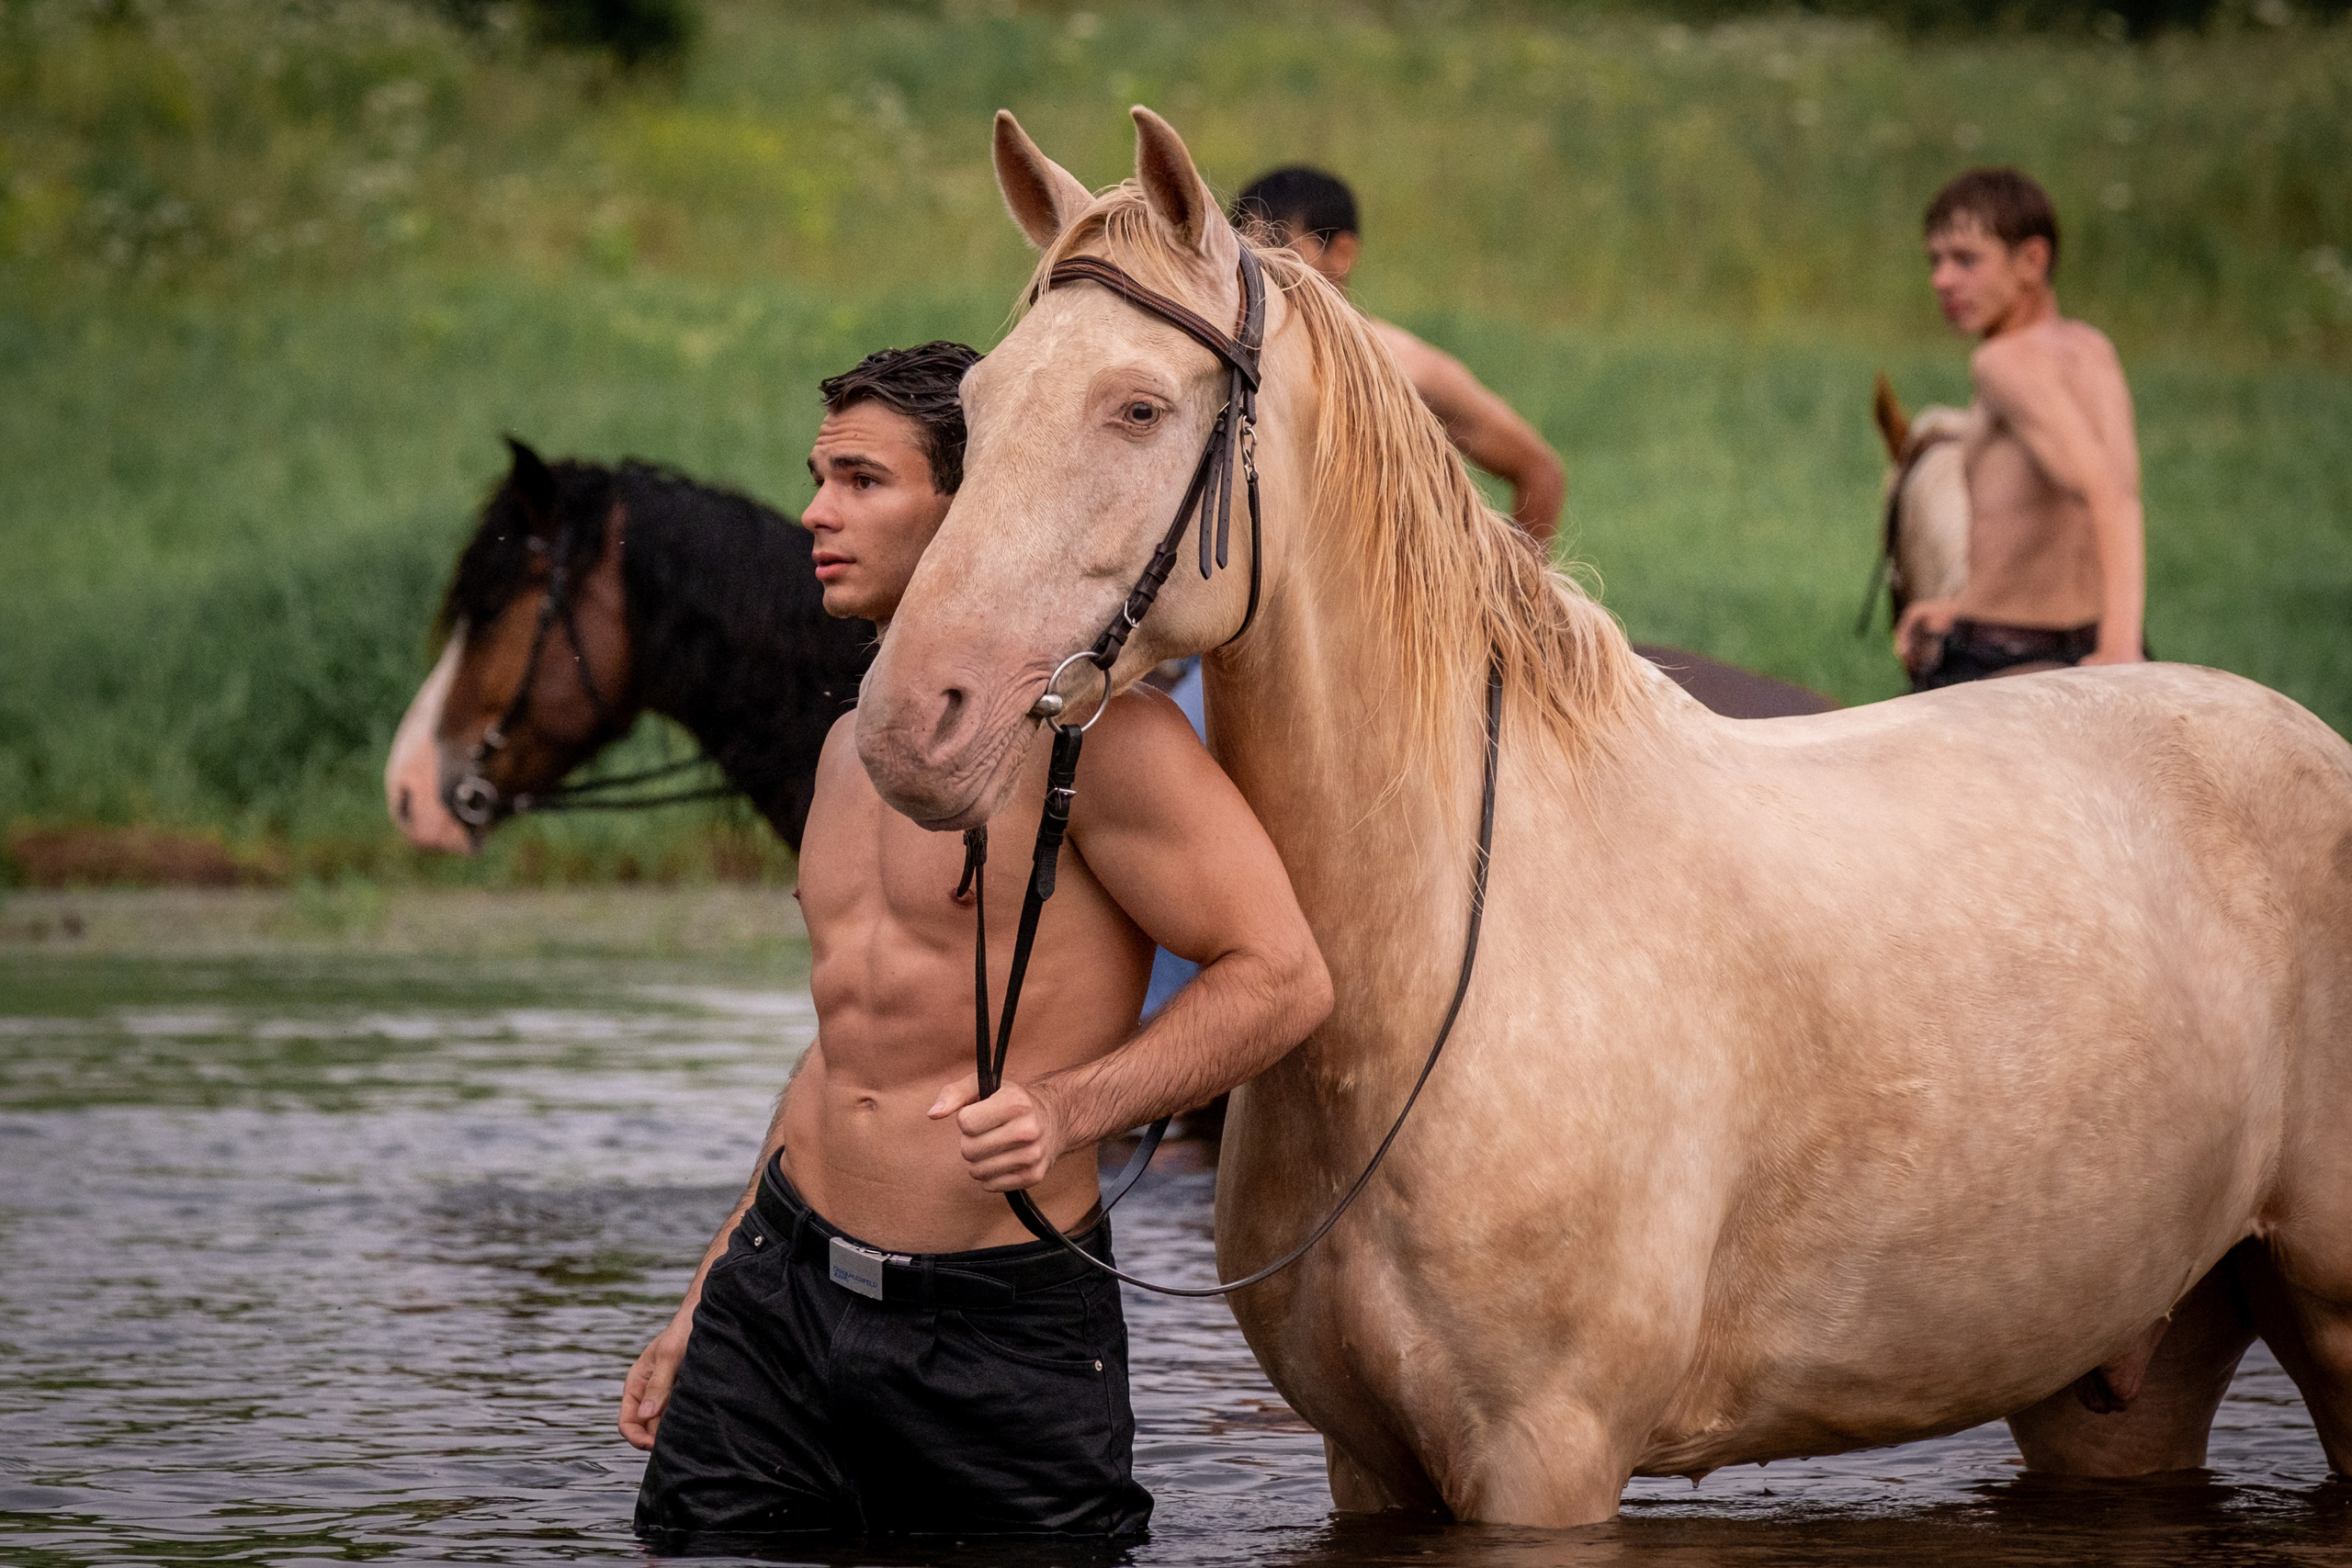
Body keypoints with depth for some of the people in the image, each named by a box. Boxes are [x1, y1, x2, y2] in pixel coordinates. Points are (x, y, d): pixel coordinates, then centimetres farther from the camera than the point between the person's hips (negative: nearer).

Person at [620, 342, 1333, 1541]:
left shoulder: (1095, 730, -11)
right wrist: (704, 1306, 24)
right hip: (781, 1294, 7)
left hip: (1005, 1329, -6)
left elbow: (1281, 975, -14)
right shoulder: (853, 747, 15)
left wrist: (1069, 1107, -27)